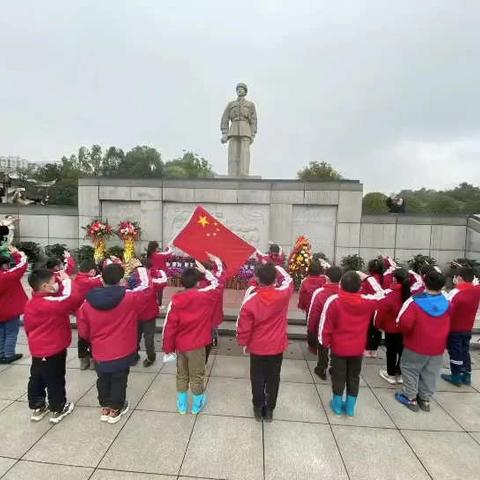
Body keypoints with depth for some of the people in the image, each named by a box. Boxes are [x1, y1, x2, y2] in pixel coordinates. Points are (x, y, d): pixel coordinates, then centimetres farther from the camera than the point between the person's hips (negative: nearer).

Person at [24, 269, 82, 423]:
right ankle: (58, 409, 23)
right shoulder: (49, 302, -28)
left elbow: (28, 327, 13)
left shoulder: (31, 303, 2)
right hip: (53, 350, -8)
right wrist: (67, 281, -26)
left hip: (37, 350, 8)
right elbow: (73, 298, -39)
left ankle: (37, 407, 36)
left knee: (36, 378, 20)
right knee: (55, 380, 8)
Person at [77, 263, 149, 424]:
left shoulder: (88, 302, -11)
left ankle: (105, 408, 43)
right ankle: (115, 409, 36)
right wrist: (140, 267, 9)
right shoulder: (129, 298, -22)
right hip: (122, 352, -3)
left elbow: (83, 332, 0)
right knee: (119, 380, 18)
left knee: (103, 380, 24)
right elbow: (146, 285, -4)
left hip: (100, 352, 3)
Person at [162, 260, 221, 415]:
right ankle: (197, 405, 33)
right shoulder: (204, 297, -17)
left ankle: (182, 405, 36)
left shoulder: (175, 300, -11)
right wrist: (204, 271, 10)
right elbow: (216, 283, 2)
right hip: (197, 345, -2)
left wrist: (168, 347, 2)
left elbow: (169, 325, -8)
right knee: (196, 376, 16)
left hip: (180, 345, 3)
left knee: (181, 375, 21)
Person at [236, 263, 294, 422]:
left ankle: (258, 409, 32)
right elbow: (288, 279, 5)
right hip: (277, 346, 1)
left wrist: (243, 343, 3)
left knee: (258, 379, 18)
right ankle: (269, 410, 32)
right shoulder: (283, 295, -18)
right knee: (273, 379, 18)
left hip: (257, 347, -1)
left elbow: (243, 325, -13)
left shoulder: (250, 299, -21)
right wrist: (274, 267, 11)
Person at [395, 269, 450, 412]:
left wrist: (404, 331, -3)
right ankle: (425, 399, 31)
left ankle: (411, 398, 22)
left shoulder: (415, 301, -22)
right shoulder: (446, 303, -5)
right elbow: (447, 326, 10)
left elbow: (404, 323, -24)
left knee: (410, 370, 13)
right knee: (430, 374, 18)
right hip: (438, 347, 5)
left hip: (416, 345, -5)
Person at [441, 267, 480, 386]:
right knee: (465, 351, 20)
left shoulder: (455, 293, -25)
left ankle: (456, 377, 18)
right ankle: (467, 376, 29)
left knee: (455, 352, 7)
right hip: (468, 328, 7)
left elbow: (448, 312, -22)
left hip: (454, 329, -6)